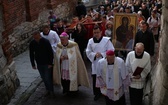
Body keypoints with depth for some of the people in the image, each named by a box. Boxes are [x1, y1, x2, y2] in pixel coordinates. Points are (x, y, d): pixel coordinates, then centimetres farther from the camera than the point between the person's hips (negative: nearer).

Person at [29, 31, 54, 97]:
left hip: (47, 63, -4)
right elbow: (31, 54, 4)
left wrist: (50, 63, -13)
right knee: (43, 78, 14)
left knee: (48, 78, -2)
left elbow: (51, 53, -12)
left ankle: (51, 91, 17)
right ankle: (48, 89, 31)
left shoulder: (46, 42, -17)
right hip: (39, 64, 4)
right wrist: (33, 64, 4)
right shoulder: (32, 44, -6)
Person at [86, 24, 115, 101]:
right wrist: (94, 54, -18)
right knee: (95, 79, 10)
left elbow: (111, 51, -11)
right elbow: (88, 52, 1)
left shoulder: (106, 40, -10)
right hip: (95, 64, 3)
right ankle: (97, 93, 28)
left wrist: (102, 54, -21)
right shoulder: (90, 41, 0)